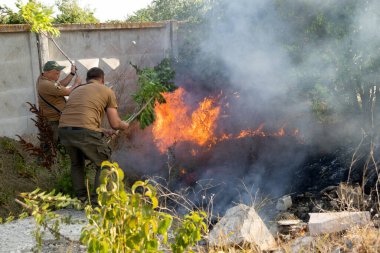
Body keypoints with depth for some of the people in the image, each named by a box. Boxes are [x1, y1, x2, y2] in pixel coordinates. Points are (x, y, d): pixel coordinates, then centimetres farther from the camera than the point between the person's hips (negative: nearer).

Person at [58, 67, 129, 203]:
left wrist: (103, 131, 44)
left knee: (76, 163, 31)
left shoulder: (76, 90, 30)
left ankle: (81, 198, 31)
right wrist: (124, 125, 33)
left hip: (64, 129, 5)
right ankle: (97, 200, 10)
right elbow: (115, 124, 10)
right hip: (86, 132, -5)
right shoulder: (107, 91, 15)